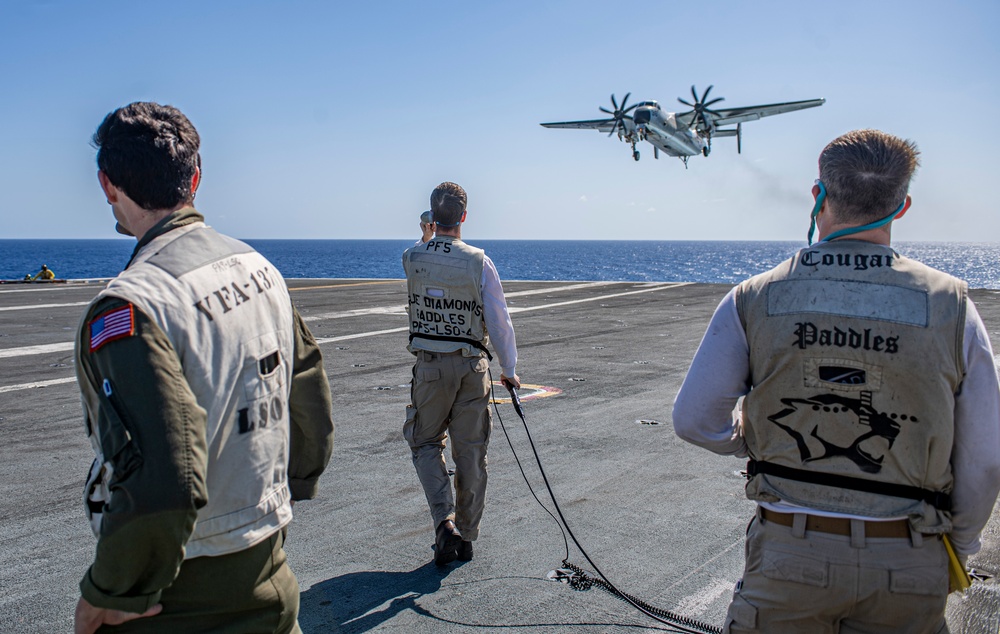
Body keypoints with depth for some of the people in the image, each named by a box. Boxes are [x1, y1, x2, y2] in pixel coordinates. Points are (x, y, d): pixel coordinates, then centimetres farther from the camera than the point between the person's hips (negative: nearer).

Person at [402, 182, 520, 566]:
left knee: (426, 444, 16)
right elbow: (499, 323, -7)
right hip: (472, 366, 0)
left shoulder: (412, 258, -7)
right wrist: (509, 369, 5)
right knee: (470, 453, 11)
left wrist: (430, 234, 38)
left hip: (430, 365, 1)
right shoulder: (479, 263, -11)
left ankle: (445, 521, -3)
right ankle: (466, 538, 21)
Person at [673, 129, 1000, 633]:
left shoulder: (754, 300, -8)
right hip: (906, 570, 1)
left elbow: (695, 421, -4)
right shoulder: (951, 308, -7)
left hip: (789, 553, -1)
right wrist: (954, 547, 15)